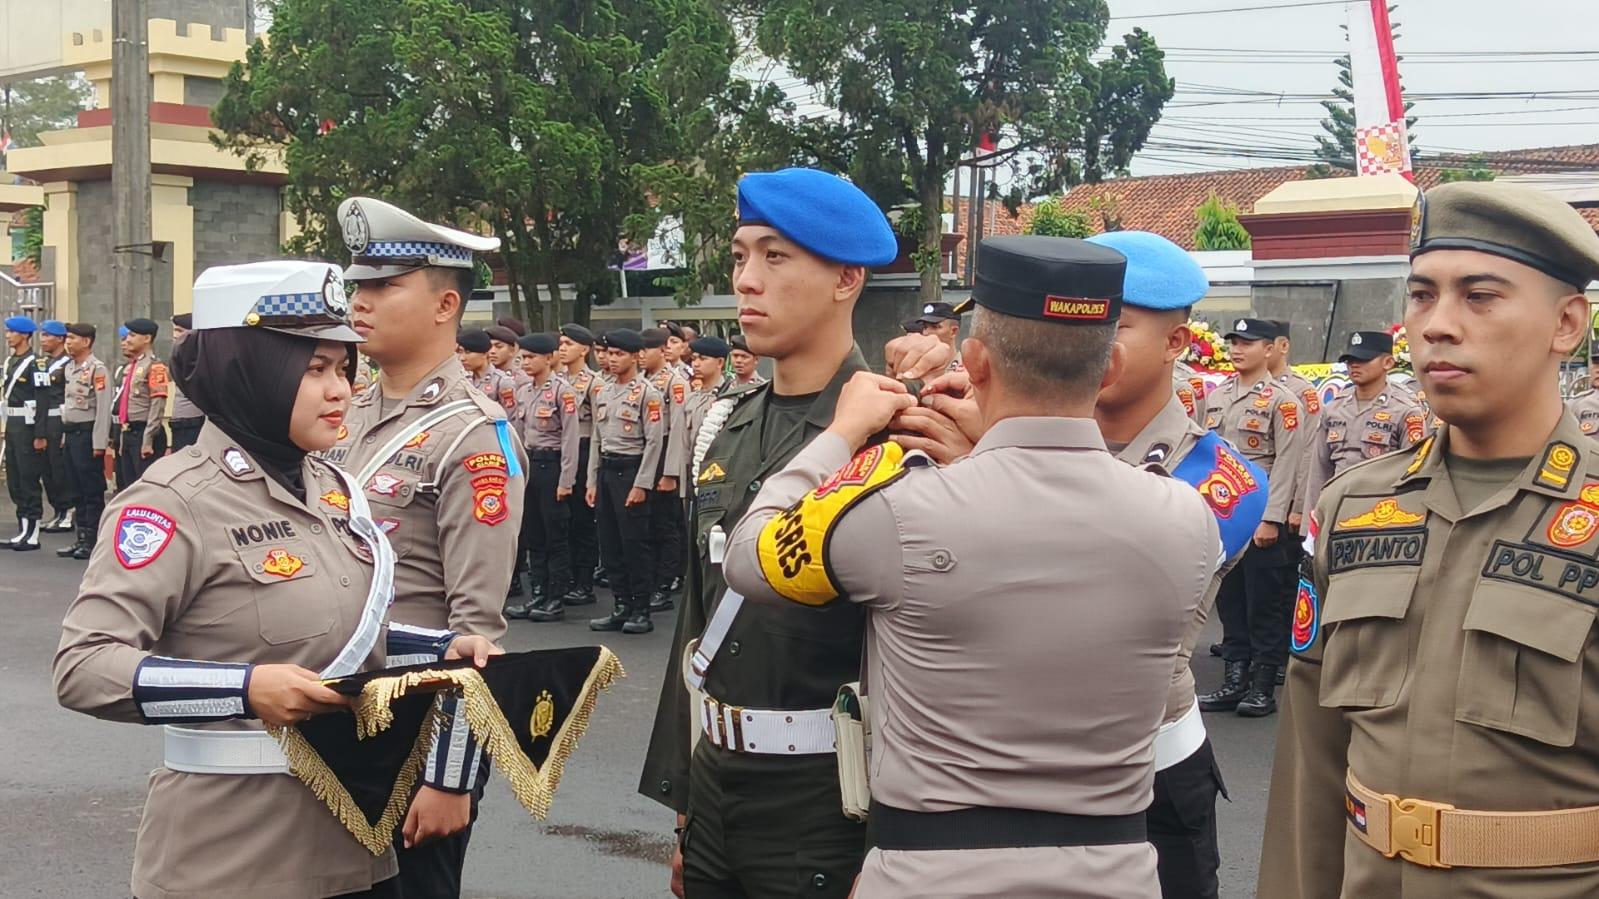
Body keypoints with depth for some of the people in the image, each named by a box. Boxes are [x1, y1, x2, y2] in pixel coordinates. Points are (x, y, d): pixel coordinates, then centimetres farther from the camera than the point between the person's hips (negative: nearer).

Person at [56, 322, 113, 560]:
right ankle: (81, 538, 18)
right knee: (78, 490, 12)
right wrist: (65, 434, 15)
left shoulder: (97, 369, -12)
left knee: (93, 491, -3)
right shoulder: (70, 369, 15)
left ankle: (94, 542, 1)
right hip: (71, 433, 9)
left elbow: (104, 408, -16)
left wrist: (99, 443, -18)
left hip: (87, 434, -9)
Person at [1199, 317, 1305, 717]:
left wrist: (1271, 519, -16)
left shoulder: (1281, 401, -6)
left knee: (1265, 603, 0)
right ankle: (1234, 679, 17)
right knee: (1229, 599, 10)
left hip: (1262, 518, -6)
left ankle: (1263, 686, 6)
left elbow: (1287, 463, -11)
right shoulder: (1216, 397, 13)